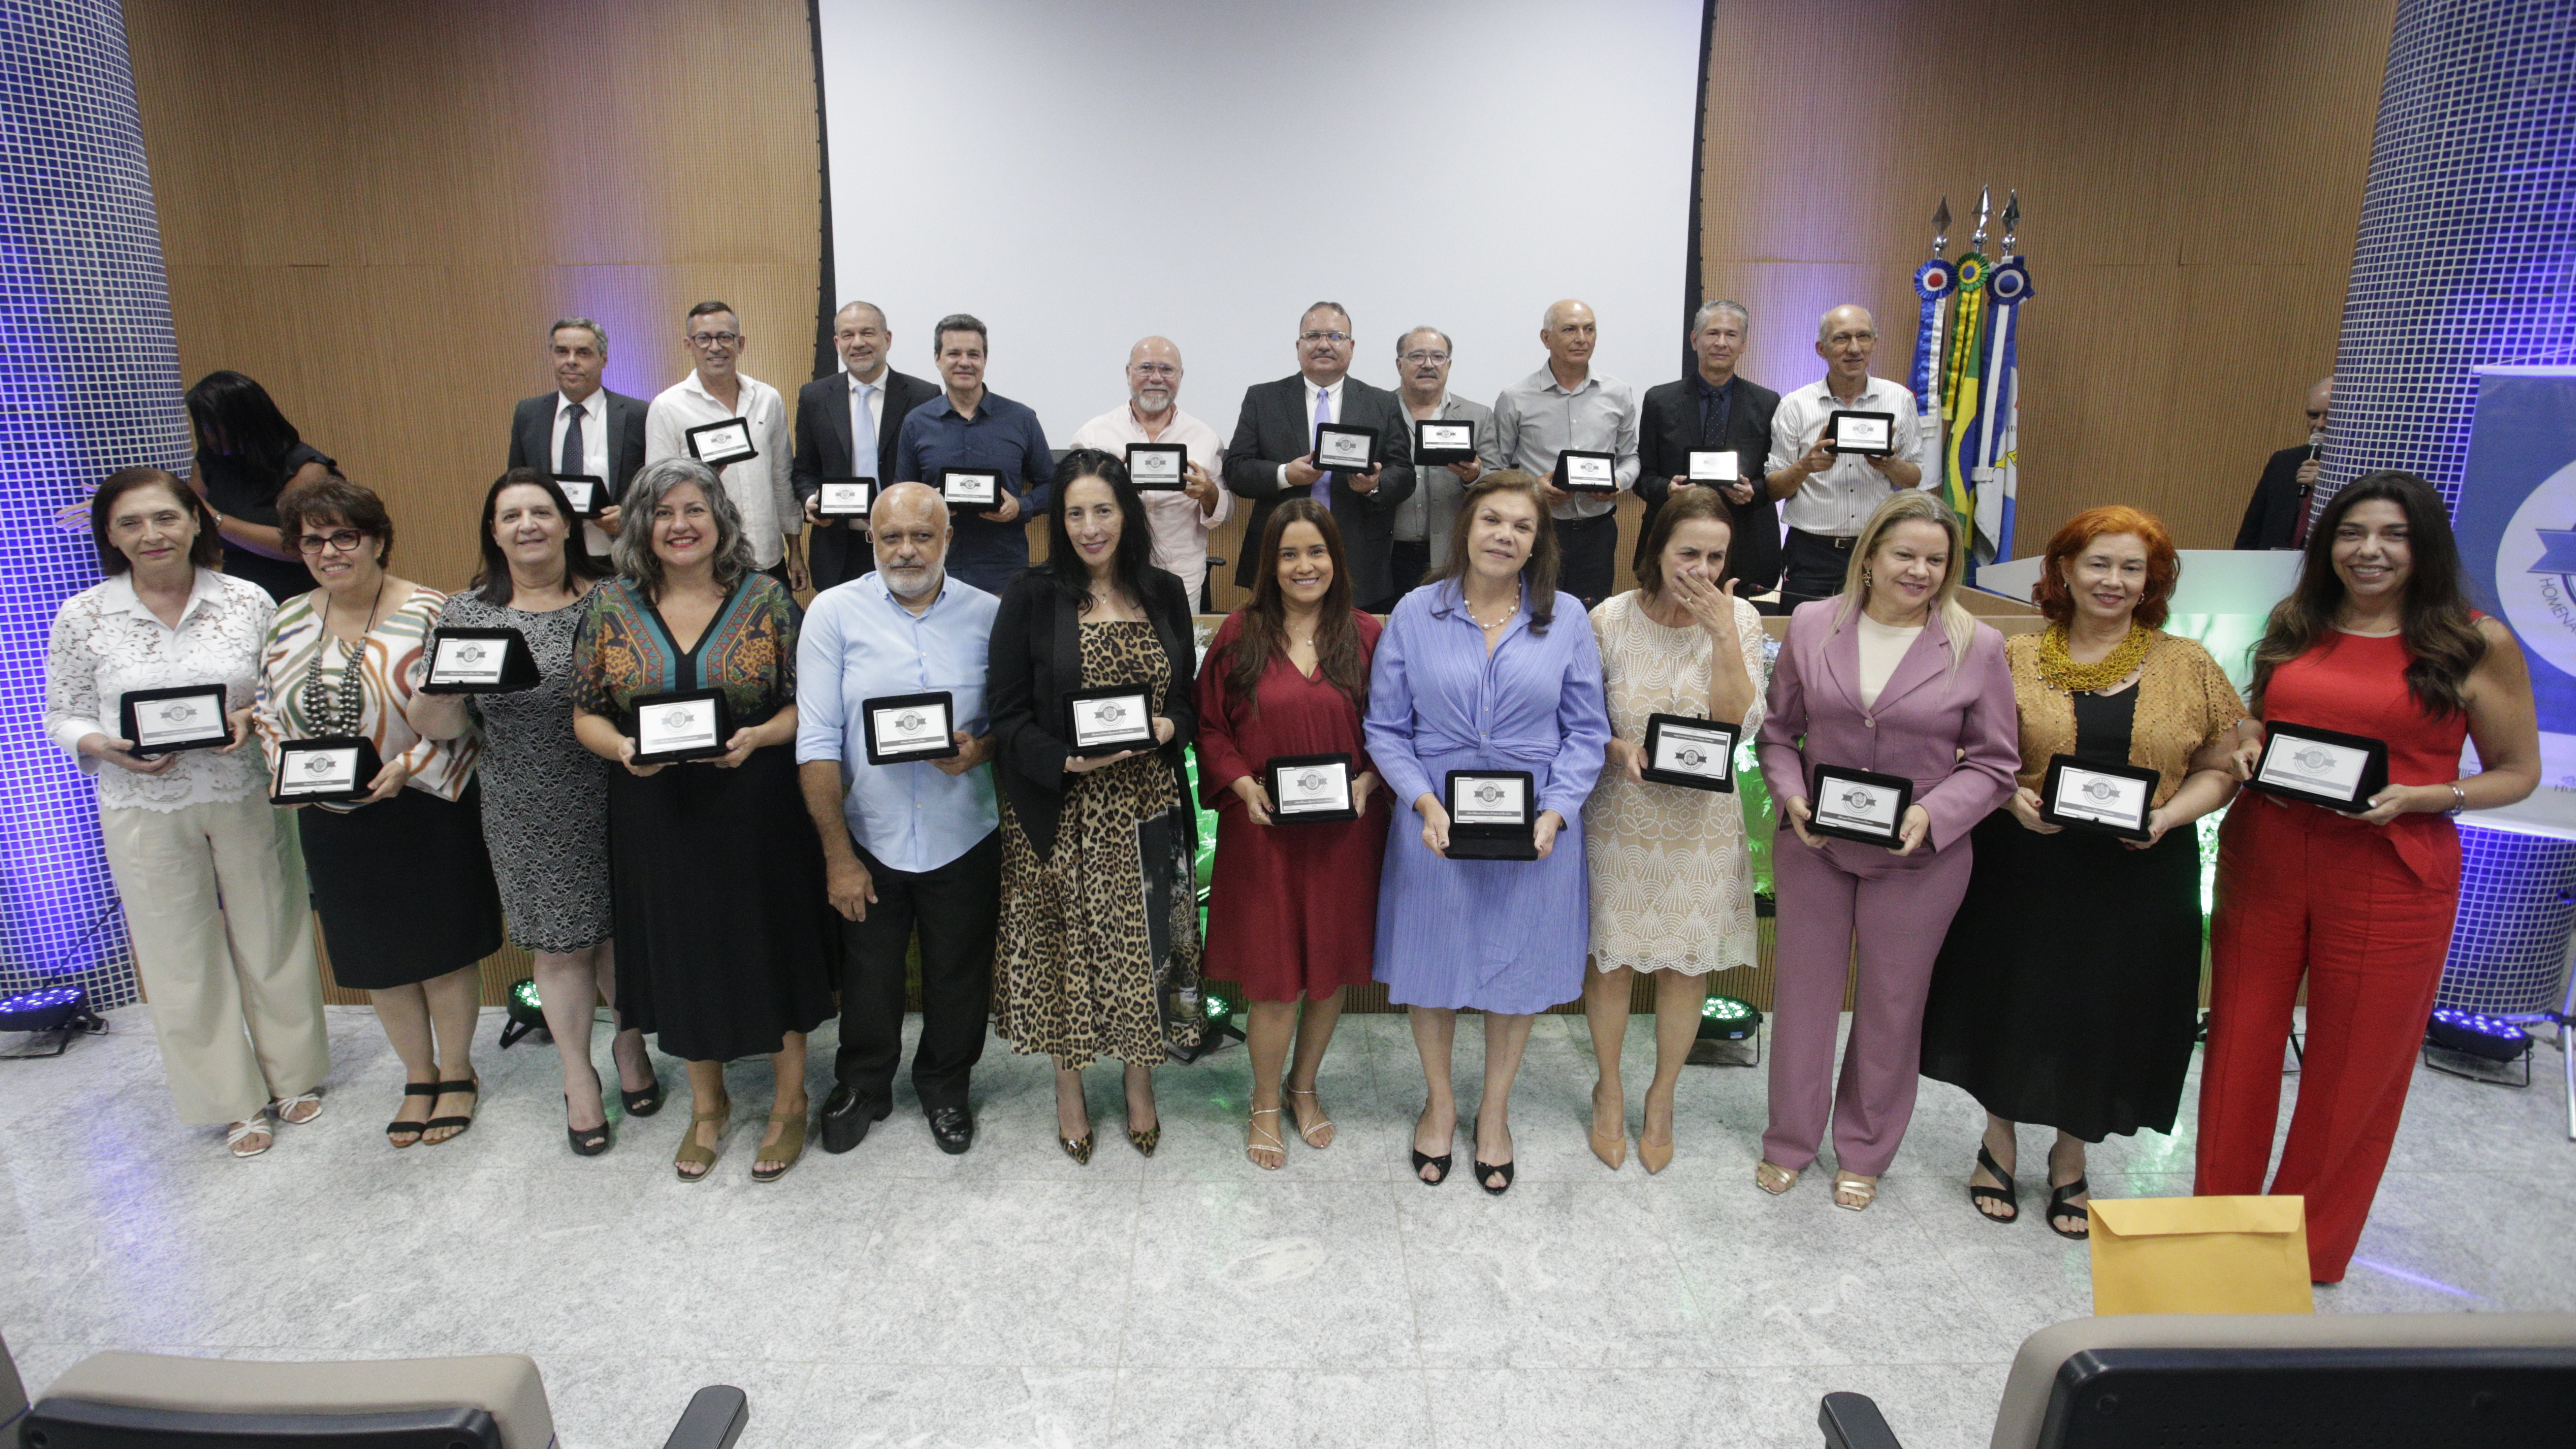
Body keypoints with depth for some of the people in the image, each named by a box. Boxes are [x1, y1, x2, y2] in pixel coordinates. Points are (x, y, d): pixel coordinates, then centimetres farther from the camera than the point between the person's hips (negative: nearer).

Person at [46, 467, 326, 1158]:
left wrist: (254, 719, -16)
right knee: (182, 957, 9)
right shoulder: (82, 618, -3)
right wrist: (105, 748, -15)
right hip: (145, 811, 0)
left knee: (271, 937, 11)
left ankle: (293, 1076, 31)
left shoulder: (248, 601, -3)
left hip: (248, 797, 0)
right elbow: (63, 716, 5)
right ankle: (235, 1102, 26)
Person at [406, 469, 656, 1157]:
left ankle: (630, 1042, 37)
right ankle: (579, 1076, 27)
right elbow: (442, 725, 0)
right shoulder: (468, 612, 2)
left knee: (622, 926, 12)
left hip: (614, 798, 0)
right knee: (559, 943, 9)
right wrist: (442, 684, -21)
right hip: (529, 816, 0)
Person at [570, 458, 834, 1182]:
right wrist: (622, 747, -15)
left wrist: (757, 737, -20)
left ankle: (790, 1103, 29)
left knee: (772, 948, 8)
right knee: (681, 957, 14)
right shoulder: (610, 605, 2)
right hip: (656, 814, 2)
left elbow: (805, 704, -2)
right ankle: (707, 1104, 37)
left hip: (757, 810, -2)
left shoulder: (766, 599, -4)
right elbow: (586, 714, 5)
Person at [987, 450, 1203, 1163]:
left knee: (1145, 944, 10)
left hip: (1148, 808, 2)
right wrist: (1065, 760, -22)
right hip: (1061, 815, -2)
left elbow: (1190, 700, 11)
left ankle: (1140, 1087, 33)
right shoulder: (1031, 598, -4)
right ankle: (1070, 1091, 31)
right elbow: (1007, 715, -6)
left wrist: (1167, 729, -11)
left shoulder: (1164, 596, 6)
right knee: (1069, 950, 9)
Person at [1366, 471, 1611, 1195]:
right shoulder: (1416, 613, -2)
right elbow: (1386, 728, -1)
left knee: (1518, 970, 14)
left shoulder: (1566, 619, 0)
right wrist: (1425, 802, -15)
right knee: (1433, 967, 13)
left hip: (1537, 831, 1)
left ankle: (1495, 1111, 38)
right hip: (1435, 826, 0)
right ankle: (1439, 1103, 39)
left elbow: (1586, 732, 1)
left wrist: (1556, 812, -12)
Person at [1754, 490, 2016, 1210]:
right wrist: (1790, 794, -11)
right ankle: (1789, 1142, 33)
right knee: (1803, 991, 12)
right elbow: (1778, 730, 6)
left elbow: (1994, 763, -2)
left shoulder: (1977, 647, -6)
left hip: (1918, 858, -1)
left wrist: (1934, 813, -18)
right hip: (1812, 847, 1)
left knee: (1892, 1006, 13)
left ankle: (1864, 1152, 35)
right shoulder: (1812, 625, -2)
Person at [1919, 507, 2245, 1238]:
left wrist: (2168, 816, -13)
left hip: (2140, 873, 1)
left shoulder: (2189, 666, 3)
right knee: (2012, 999, 10)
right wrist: (2011, 797, -16)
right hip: (2024, 863, -1)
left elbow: (2220, 768, 5)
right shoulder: (2016, 657, 0)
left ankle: (2070, 1156, 33)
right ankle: (2000, 1138, 32)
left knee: (2107, 1010, 10)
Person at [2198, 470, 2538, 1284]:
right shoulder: (2294, 628, 8)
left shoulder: (2478, 644, -2)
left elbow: (2519, 772, 2)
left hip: (2392, 877, -3)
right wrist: (2245, 746, -1)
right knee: (2240, 1044, 11)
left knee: (2355, 1070, 9)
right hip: (2263, 861, 3)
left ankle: (2310, 1248, 30)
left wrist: (2420, 798, -16)